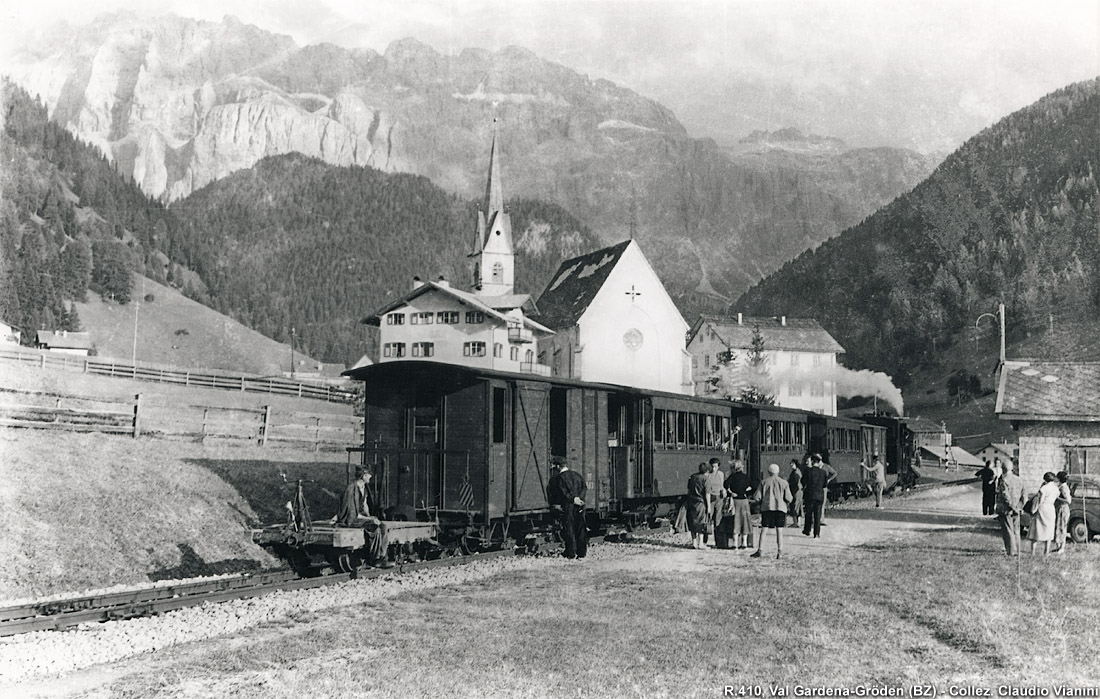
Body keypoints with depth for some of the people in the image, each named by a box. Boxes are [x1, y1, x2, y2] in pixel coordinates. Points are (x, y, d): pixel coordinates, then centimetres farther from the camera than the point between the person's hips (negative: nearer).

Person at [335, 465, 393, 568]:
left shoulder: (365, 487, 12)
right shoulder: (351, 489, -16)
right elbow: (351, 511, -18)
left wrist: (370, 516, 0)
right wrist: (369, 519, -18)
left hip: (362, 516, 8)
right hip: (352, 519, -8)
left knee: (383, 526, -16)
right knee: (374, 528, -29)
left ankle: (383, 558, -21)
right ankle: (373, 559, -19)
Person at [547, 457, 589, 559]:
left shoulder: (559, 478, -8)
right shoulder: (577, 475, 12)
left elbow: (563, 493, -15)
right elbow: (585, 487, 4)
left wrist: (573, 499, -10)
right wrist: (579, 498, -6)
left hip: (567, 506, -5)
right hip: (579, 508, 5)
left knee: (568, 529, 2)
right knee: (580, 528, 10)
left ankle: (571, 552, 2)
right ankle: (582, 552, 12)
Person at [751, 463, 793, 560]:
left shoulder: (764, 482, 1)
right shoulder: (784, 483, 2)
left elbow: (757, 497, -1)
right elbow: (789, 498, -1)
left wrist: (761, 501, 19)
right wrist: (787, 502, 21)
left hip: (767, 508, -1)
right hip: (780, 508, 1)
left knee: (763, 530, 3)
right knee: (779, 531, 5)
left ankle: (760, 550, -1)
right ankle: (780, 552, 2)